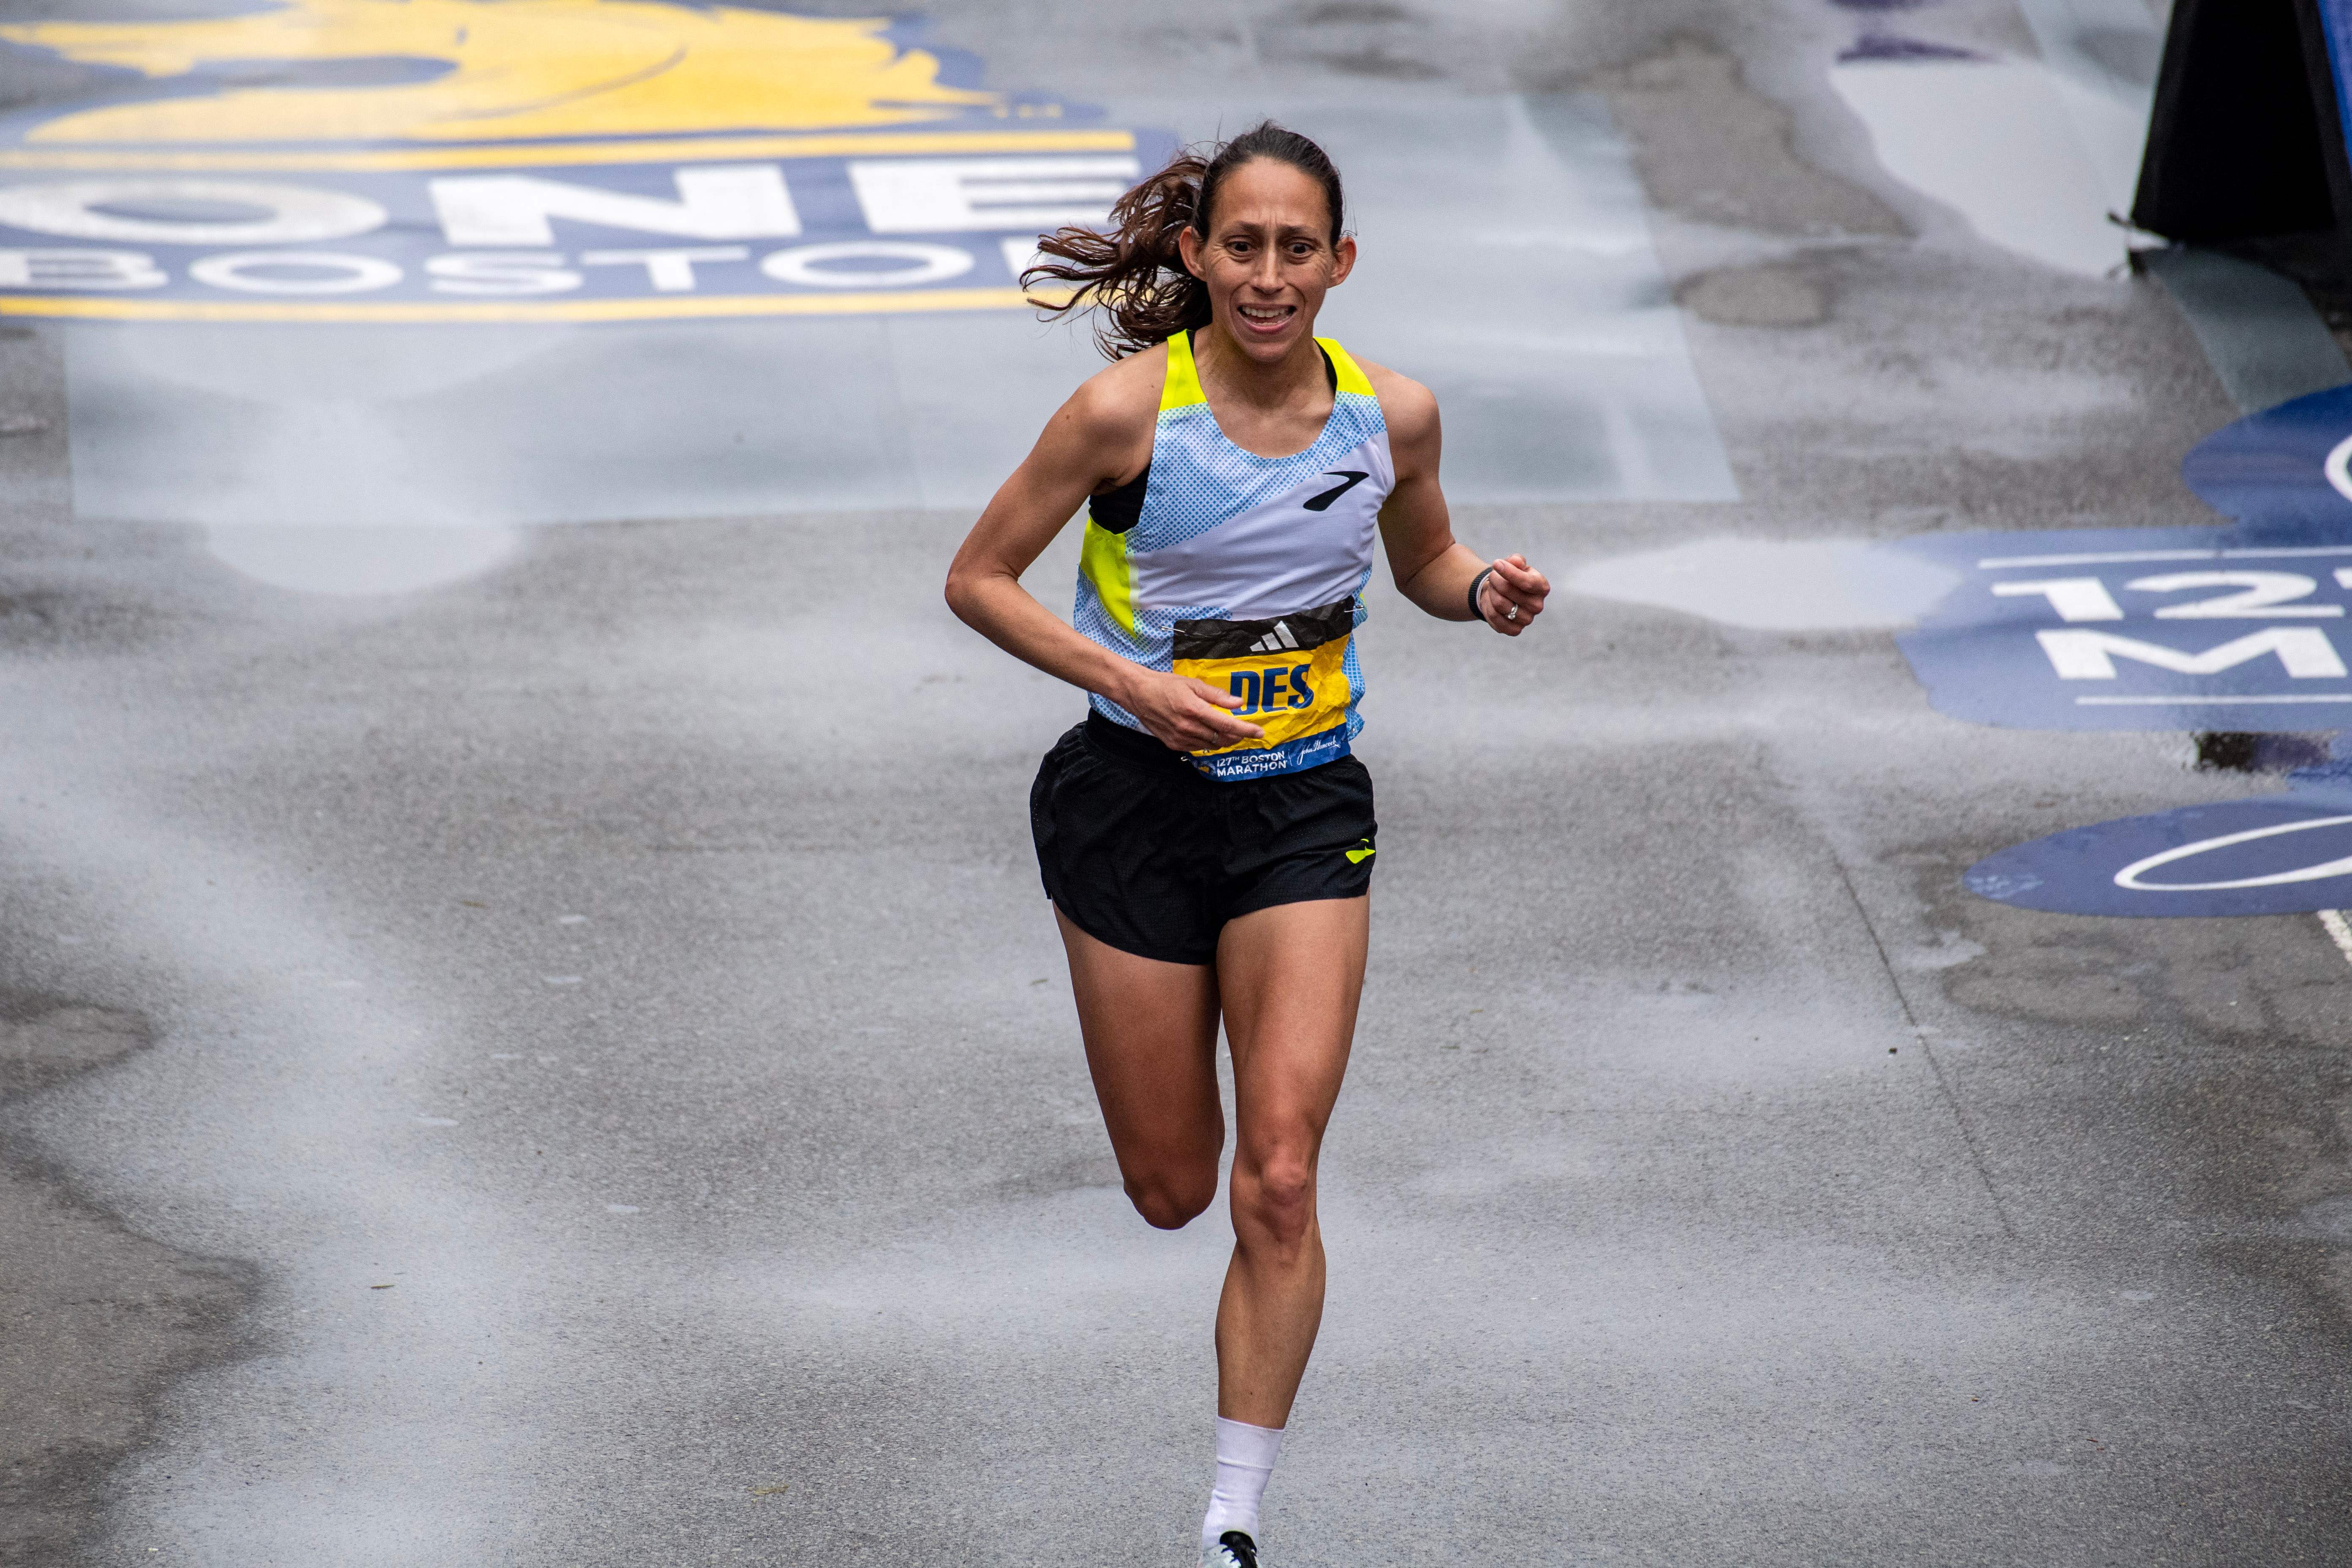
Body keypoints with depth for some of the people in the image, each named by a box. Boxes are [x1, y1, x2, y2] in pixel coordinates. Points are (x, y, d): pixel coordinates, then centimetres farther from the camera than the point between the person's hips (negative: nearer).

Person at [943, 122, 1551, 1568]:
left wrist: (1485, 591, -8)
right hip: (1138, 803, -1)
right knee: (1172, 1193, 9)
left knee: (1278, 1185, -11)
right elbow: (981, 578, -6)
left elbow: (1424, 559, 15)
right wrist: (1129, 679, -19)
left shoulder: (1393, 414, -5)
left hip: (1306, 810, 1)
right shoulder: (1131, 411, -15)